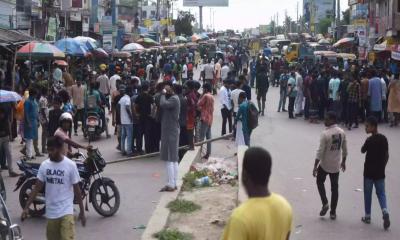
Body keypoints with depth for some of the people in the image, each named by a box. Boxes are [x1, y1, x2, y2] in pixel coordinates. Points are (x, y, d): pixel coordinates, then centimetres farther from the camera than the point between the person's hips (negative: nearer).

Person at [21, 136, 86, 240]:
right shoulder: (44, 165, 2)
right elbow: (37, 188, 5)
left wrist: (82, 212, 2)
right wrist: (26, 207, 0)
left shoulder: (70, 165, -8)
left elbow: (77, 190, -2)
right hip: (51, 212, 4)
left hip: (66, 212, -4)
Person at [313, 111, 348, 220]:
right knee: (335, 187, 11)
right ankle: (333, 212, 15)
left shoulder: (325, 134, -20)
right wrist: (343, 162, 21)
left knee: (320, 182, 20)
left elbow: (320, 151, -19)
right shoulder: (342, 132, -2)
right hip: (336, 165, 4)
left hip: (325, 164, -4)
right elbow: (344, 149, 7)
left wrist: (315, 166, -13)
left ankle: (325, 203, 5)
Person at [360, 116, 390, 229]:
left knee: (367, 193, 11)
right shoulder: (384, 138, -1)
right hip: (380, 172, 4)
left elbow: (362, 151, -2)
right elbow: (387, 155, 5)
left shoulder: (369, 140, -18)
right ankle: (385, 212, -9)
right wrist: (383, 167, 14)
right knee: (381, 193, 13)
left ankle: (367, 216, 19)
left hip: (369, 171, -4)